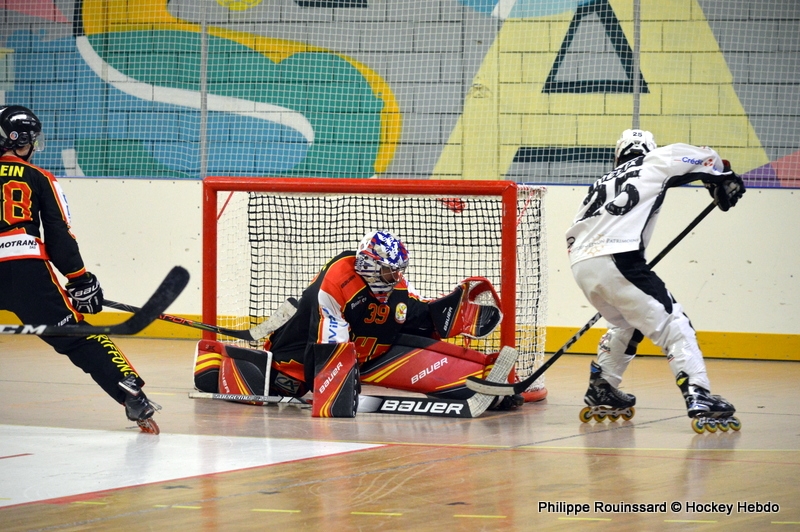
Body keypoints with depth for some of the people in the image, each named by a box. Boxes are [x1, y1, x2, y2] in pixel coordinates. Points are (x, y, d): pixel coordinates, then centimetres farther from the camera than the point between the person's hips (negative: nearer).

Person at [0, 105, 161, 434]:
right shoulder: (39, 180, 12)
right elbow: (58, 237, 6)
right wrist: (80, 281, 12)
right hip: (29, 271, 0)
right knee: (78, 338, 1)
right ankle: (132, 395, -9)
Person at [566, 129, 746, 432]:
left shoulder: (603, 183, 32)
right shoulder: (656, 162, 17)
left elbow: (573, 234, 28)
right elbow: (705, 159, 18)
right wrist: (726, 180, 36)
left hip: (581, 266, 7)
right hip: (617, 260, -7)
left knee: (627, 325, 30)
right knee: (672, 324, -5)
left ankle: (600, 391, 32)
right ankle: (698, 397, -20)